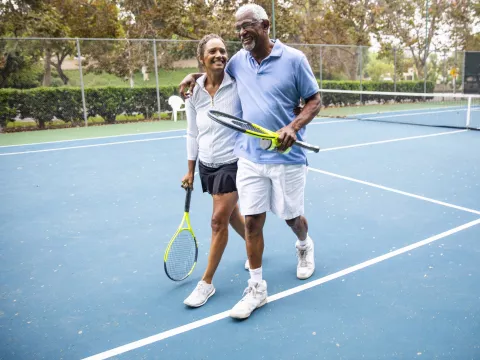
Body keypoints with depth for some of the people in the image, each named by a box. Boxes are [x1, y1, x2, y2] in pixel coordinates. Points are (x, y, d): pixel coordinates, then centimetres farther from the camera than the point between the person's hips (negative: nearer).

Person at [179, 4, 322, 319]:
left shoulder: (293, 58, -7)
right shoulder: (238, 61, 5)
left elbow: (315, 100, -4)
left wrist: (293, 127, -20)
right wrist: (195, 76, 8)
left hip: (287, 157, -3)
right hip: (250, 158, 3)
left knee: (292, 217, 13)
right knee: (252, 221, 1)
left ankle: (305, 246, 49)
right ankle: (257, 288, 15)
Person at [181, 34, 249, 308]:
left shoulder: (237, 85, -13)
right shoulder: (194, 92, 0)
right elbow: (192, 134, 7)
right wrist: (190, 171, 10)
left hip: (233, 163, -5)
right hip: (207, 165, 5)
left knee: (219, 220, -4)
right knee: (232, 214, 19)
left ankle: (207, 283, 12)